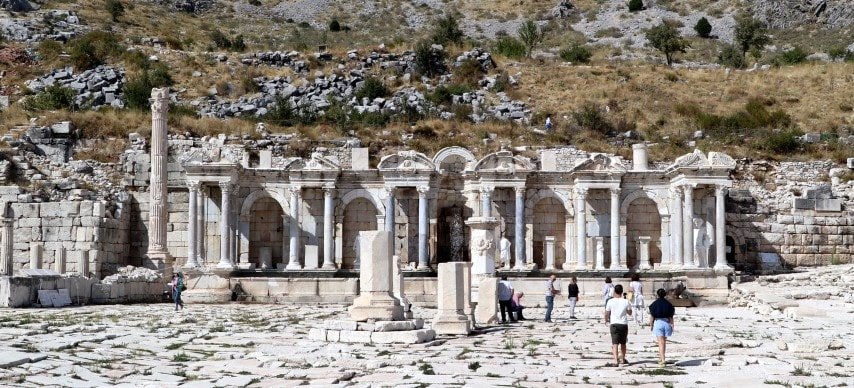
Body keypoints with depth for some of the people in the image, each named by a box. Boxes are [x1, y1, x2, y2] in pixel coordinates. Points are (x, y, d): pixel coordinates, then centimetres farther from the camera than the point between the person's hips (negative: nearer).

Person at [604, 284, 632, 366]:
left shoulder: (611, 301, -6)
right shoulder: (626, 301, -2)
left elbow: (607, 313, 1)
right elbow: (630, 313, 9)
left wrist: (606, 320, 21)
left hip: (614, 324, -2)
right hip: (624, 324, 2)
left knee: (615, 343, -5)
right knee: (623, 343, 18)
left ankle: (616, 361, -18)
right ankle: (622, 359, 32)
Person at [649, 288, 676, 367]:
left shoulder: (654, 304, -3)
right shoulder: (668, 304, 4)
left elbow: (652, 316, -2)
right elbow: (671, 317, 3)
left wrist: (651, 325, 8)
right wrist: (672, 325, 6)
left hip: (658, 322, -3)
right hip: (667, 323, 3)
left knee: (661, 342, -7)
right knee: (664, 341, 17)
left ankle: (662, 360, -16)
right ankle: (661, 358, 31)